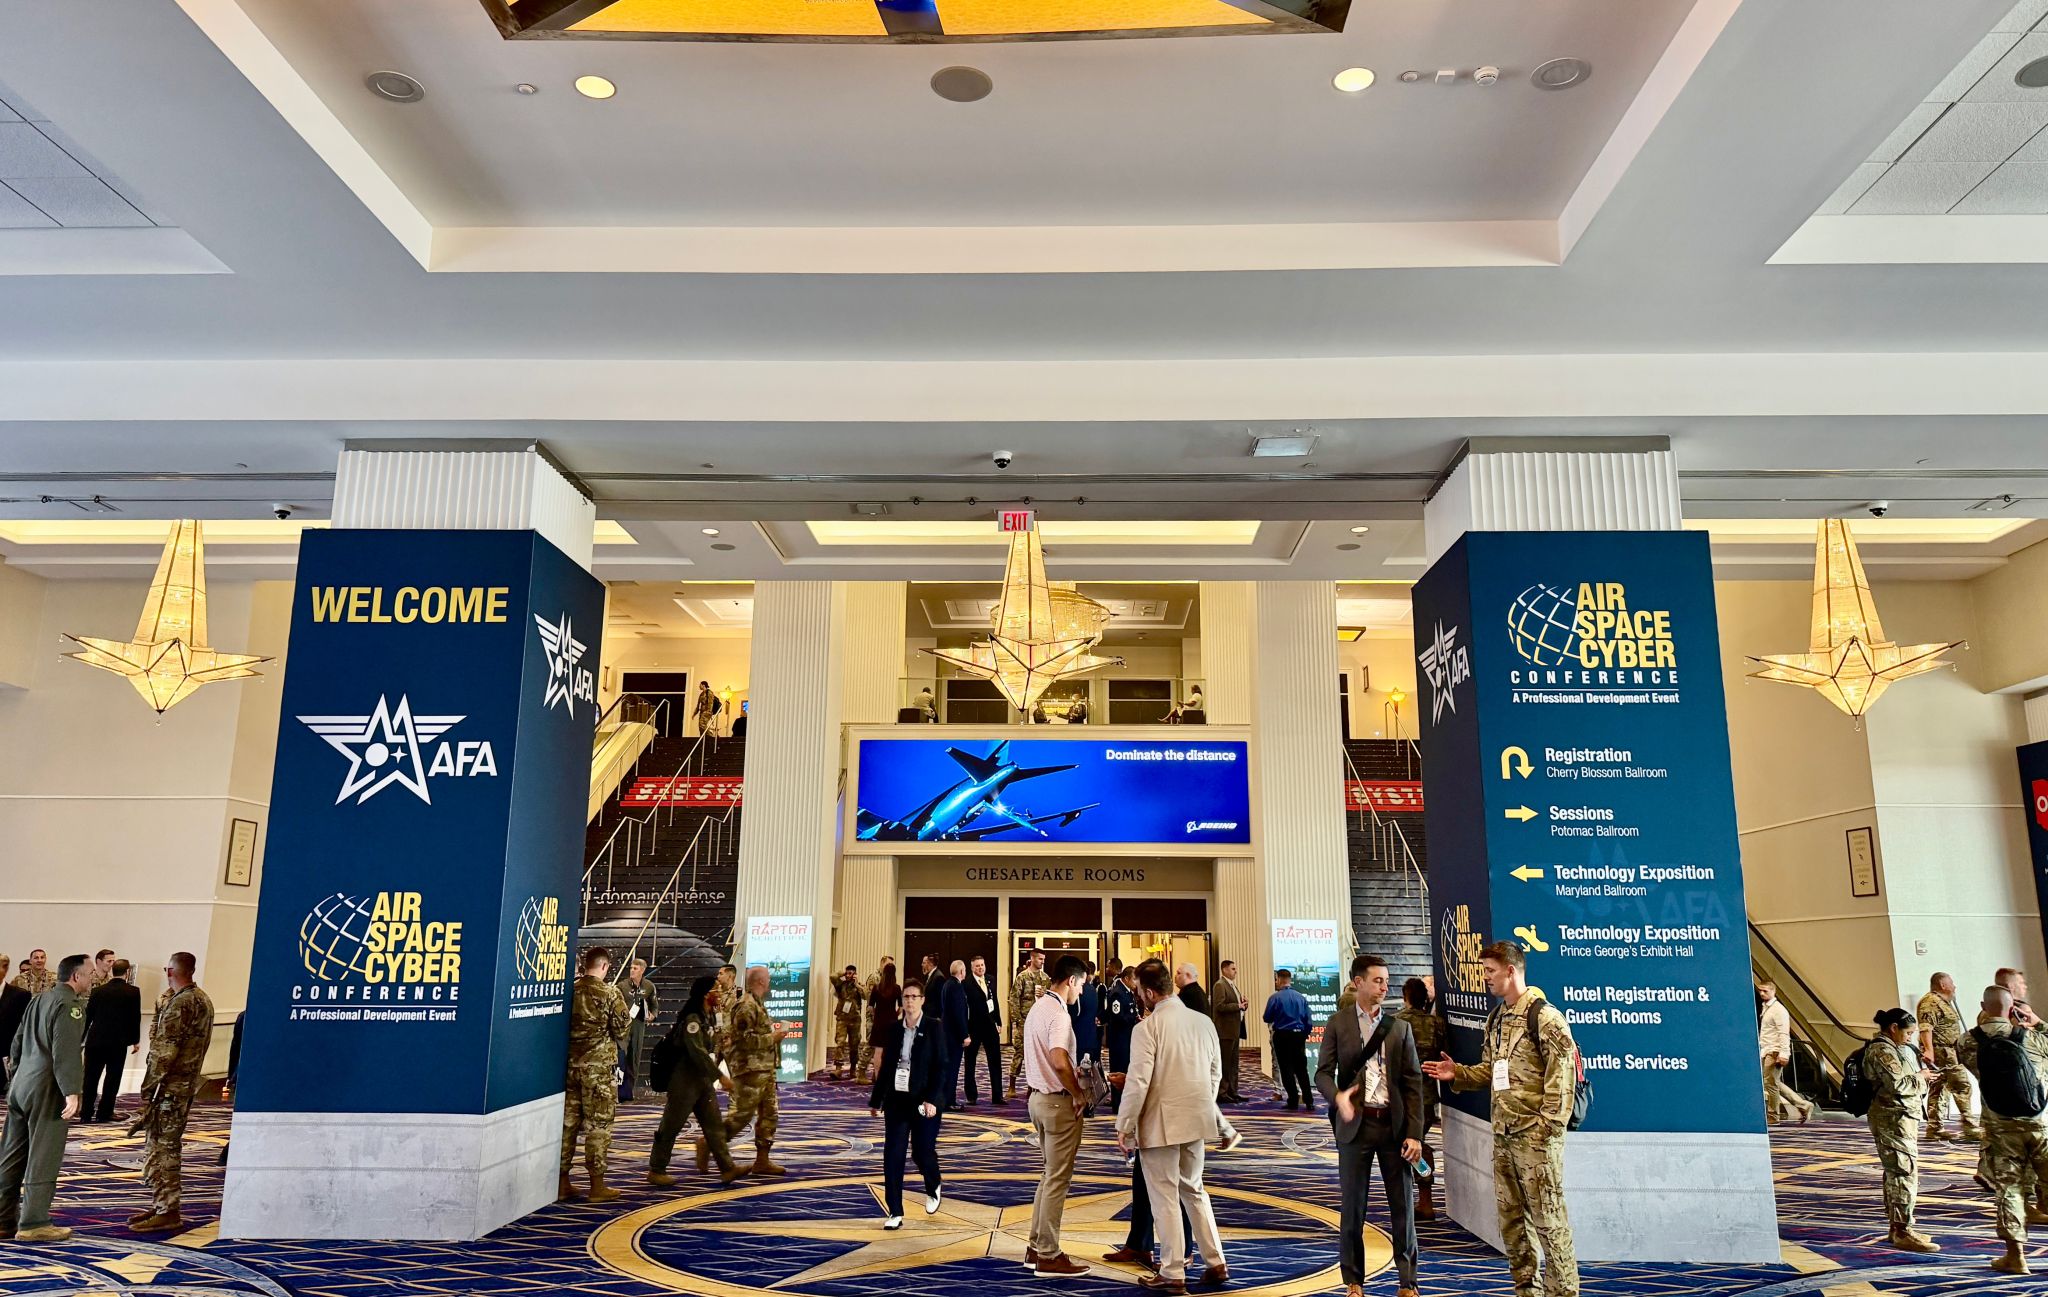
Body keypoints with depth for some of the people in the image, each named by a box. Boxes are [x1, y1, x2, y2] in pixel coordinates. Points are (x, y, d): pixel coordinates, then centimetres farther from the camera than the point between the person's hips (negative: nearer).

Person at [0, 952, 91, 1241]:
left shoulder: (39, 1000, 15)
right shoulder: (69, 1004, -13)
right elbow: (66, 1052, -22)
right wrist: (72, 1092, -25)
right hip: (46, 1090, -9)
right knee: (43, 1158, -3)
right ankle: (33, 1224, -1)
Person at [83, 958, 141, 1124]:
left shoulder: (98, 990, 2)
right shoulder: (133, 992, -4)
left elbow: (87, 1016, 5)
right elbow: (136, 1017, -3)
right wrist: (136, 1040, 8)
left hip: (95, 1040, 2)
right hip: (119, 1042, -2)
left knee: (91, 1078, 9)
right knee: (112, 1079, 6)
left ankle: (86, 1114, 8)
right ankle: (104, 1113, 6)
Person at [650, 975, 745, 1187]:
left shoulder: (706, 1017, 11)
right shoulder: (692, 1019, -19)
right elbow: (698, 1052, -26)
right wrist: (719, 1075, -25)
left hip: (703, 1082, 9)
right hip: (685, 1083, -9)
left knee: (714, 1125, 5)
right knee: (671, 1126, 3)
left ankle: (727, 1169, 4)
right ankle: (656, 1171, 16)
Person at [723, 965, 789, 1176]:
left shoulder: (758, 1004, 17)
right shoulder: (746, 1006, -16)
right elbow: (744, 1039, -23)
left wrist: (773, 1034, 13)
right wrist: (772, 1038, -17)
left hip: (765, 1069, 10)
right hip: (750, 1069, -10)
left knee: (770, 1113, 9)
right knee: (743, 1114, -7)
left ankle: (762, 1160, 13)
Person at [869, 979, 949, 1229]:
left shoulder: (934, 1028, -6)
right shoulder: (894, 1029, 6)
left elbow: (941, 1066, -10)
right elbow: (885, 1066, 11)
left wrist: (932, 1100, -18)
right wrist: (876, 1100, 12)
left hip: (924, 1102, -3)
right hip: (896, 1100, 3)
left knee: (922, 1151, 4)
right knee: (892, 1156, -1)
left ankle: (933, 1189, 37)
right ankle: (895, 1213, 8)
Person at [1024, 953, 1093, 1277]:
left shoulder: (1037, 1008, 10)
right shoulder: (1059, 1014, -20)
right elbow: (1059, 1062, -33)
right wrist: (1078, 1094, -19)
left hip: (1038, 1096, 10)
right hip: (1058, 1102, -10)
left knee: (1051, 1175, 19)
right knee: (1057, 1180, 0)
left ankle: (1036, 1246, 24)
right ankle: (1048, 1256, 8)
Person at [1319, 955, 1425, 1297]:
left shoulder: (1399, 1026, 6)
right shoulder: (1337, 1024, 1)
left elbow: (1413, 1082, 3)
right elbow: (1323, 1073, -1)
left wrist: (1414, 1133, -4)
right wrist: (1337, 1096, -23)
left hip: (1394, 1124, 2)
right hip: (1355, 1124, -1)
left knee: (1403, 1205, 6)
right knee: (1353, 1205, 6)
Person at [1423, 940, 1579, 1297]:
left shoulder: (1544, 1016, -13)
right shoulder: (1496, 1019, 14)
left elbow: (1561, 1074, -17)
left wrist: (1548, 1123, -19)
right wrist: (1458, 1073, 5)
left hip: (1535, 1135, -9)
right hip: (1503, 1134, 9)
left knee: (1547, 1216, -3)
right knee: (1511, 1216, 14)